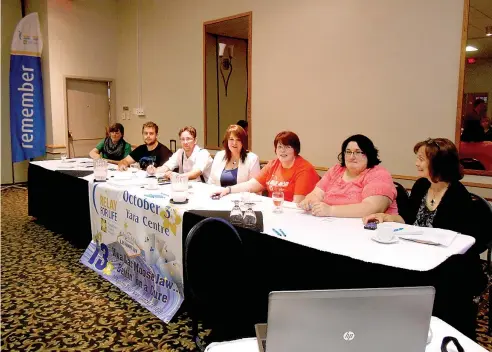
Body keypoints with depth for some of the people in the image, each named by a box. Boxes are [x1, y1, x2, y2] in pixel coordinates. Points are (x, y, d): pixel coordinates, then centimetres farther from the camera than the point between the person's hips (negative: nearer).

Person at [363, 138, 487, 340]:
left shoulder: (457, 196, -17)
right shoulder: (421, 186, 4)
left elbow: (477, 242, -18)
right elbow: (409, 219, 14)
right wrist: (386, 217, -3)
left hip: (454, 270, -6)